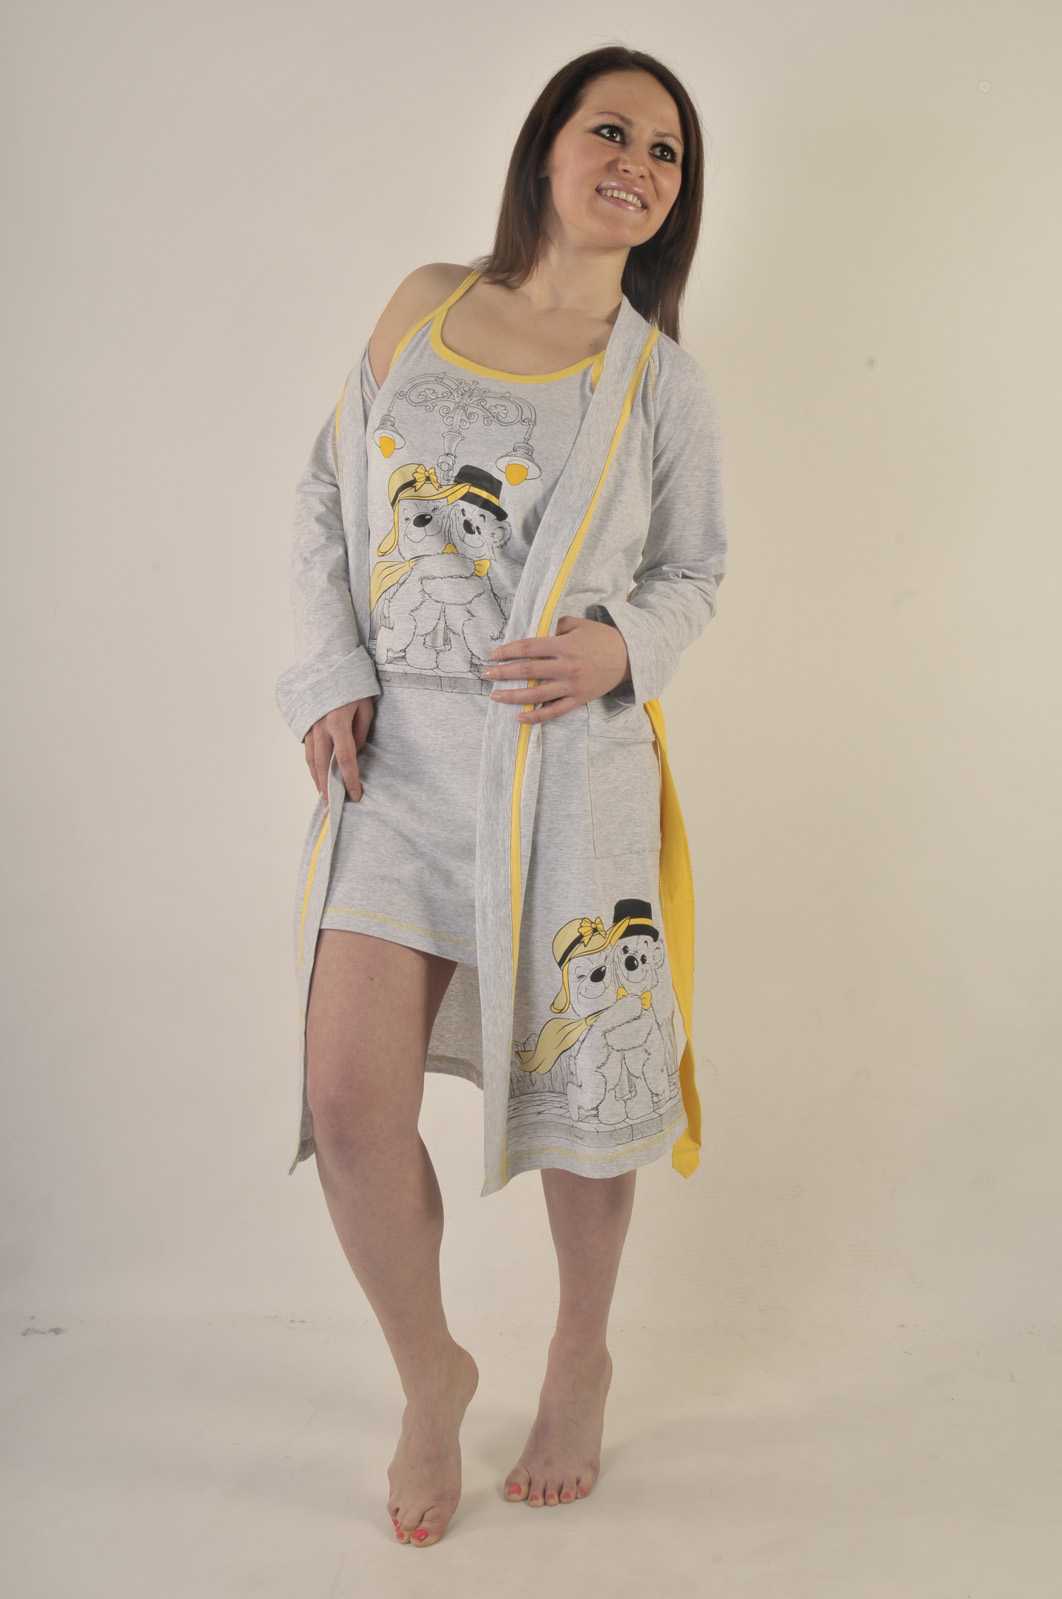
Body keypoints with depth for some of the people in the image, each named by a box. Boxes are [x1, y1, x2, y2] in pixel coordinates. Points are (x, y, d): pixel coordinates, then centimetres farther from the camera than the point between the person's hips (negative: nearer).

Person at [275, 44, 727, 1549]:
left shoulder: (661, 378, 4)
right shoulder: (423, 306, 7)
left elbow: (695, 569, 11)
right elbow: (327, 494, 11)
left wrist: (619, 647, -12)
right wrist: (334, 673, -2)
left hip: (574, 765, -1)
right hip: (398, 752, 1)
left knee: (577, 1088, 9)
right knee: (348, 1099, -6)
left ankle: (582, 1357, 38)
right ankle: (431, 1373, 24)